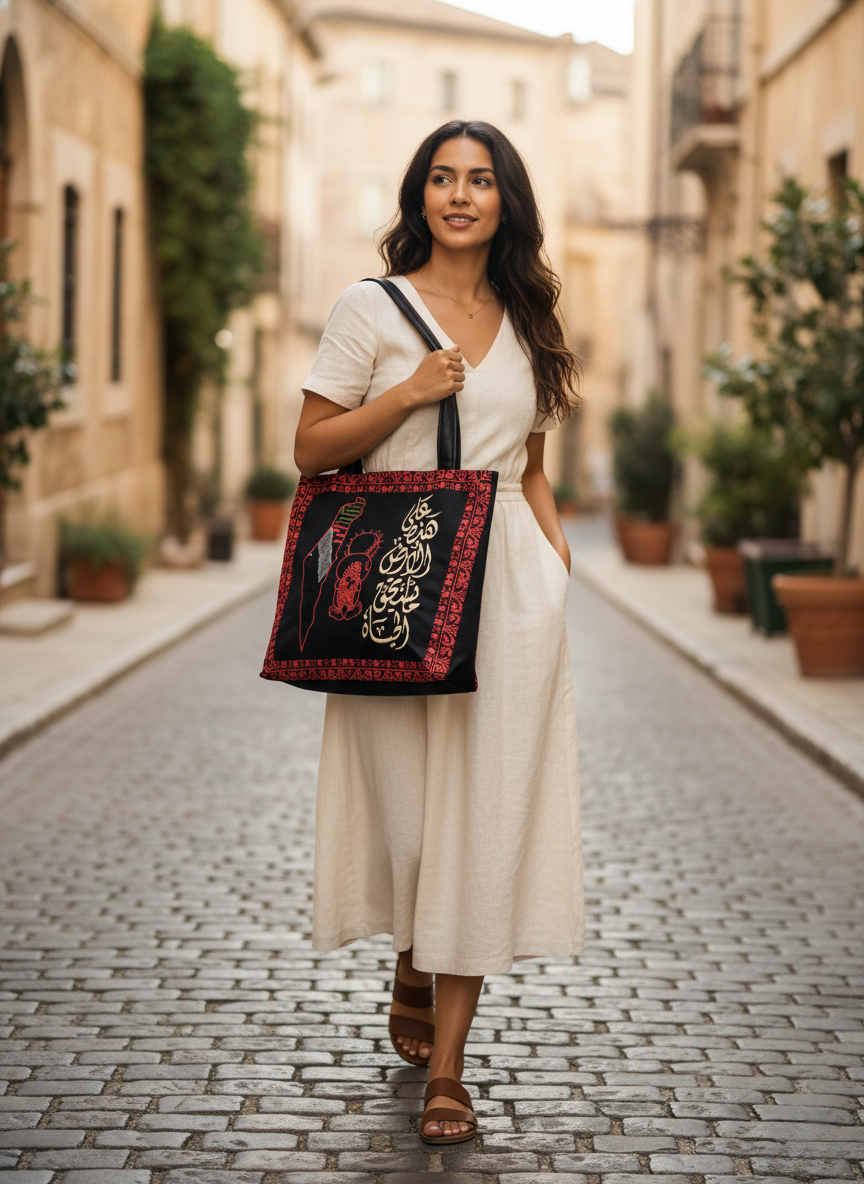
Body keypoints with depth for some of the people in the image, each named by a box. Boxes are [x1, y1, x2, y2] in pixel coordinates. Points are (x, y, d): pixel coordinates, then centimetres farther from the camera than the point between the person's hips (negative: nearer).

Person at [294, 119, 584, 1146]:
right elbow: (311, 451, -1)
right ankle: (411, 975, 34)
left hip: (508, 582, 2)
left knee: (484, 808, -3)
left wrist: (558, 555, 9)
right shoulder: (371, 309, 3)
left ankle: (446, 1063, 1)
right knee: (403, 798, 3)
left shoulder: (525, 323, 14)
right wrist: (408, 393, -12)